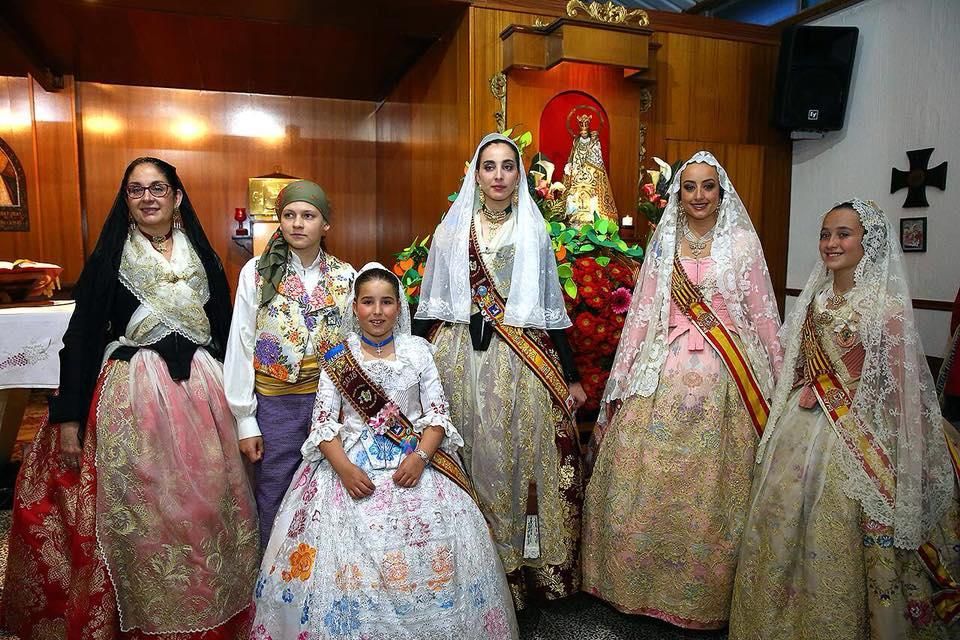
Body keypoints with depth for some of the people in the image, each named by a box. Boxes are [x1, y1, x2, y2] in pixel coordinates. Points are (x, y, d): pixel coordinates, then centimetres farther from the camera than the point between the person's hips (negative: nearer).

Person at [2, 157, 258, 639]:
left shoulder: (202, 256, 9)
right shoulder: (110, 258, 2)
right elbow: (81, 337, -1)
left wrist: (232, 397, 10)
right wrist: (68, 416, -5)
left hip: (201, 391, 2)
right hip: (131, 396, -2)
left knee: (205, 507, 6)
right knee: (136, 513, 2)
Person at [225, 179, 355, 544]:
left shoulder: (345, 276, 1)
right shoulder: (257, 272, -4)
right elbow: (241, 346, -3)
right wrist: (245, 420, -4)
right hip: (275, 404, -1)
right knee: (274, 500, 11)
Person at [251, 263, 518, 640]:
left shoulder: (418, 351, 5)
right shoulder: (337, 358, 4)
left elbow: (438, 413, 2)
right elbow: (323, 422, 0)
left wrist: (420, 457, -14)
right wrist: (344, 468, -15)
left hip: (415, 460, 1)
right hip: (350, 462, 0)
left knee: (430, 555, -8)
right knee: (348, 557, -12)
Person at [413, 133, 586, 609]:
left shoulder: (535, 234, 7)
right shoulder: (451, 231, 6)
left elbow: (552, 310, 7)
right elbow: (430, 307, 7)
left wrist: (571, 376, 5)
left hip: (524, 364, 0)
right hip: (461, 360, 0)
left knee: (519, 459, 3)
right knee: (471, 462, 4)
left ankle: (525, 566, 23)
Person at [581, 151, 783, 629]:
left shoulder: (742, 242, 4)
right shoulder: (663, 244, 10)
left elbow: (763, 316, 4)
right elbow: (641, 313, 10)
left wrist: (776, 384, 2)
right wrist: (622, 380, 7)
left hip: (722, 382, -2)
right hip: (663, 377, 2)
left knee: (710, 488, 4)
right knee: (643, 479, 4)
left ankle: (703, 593, 25)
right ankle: (640, 581, 25)